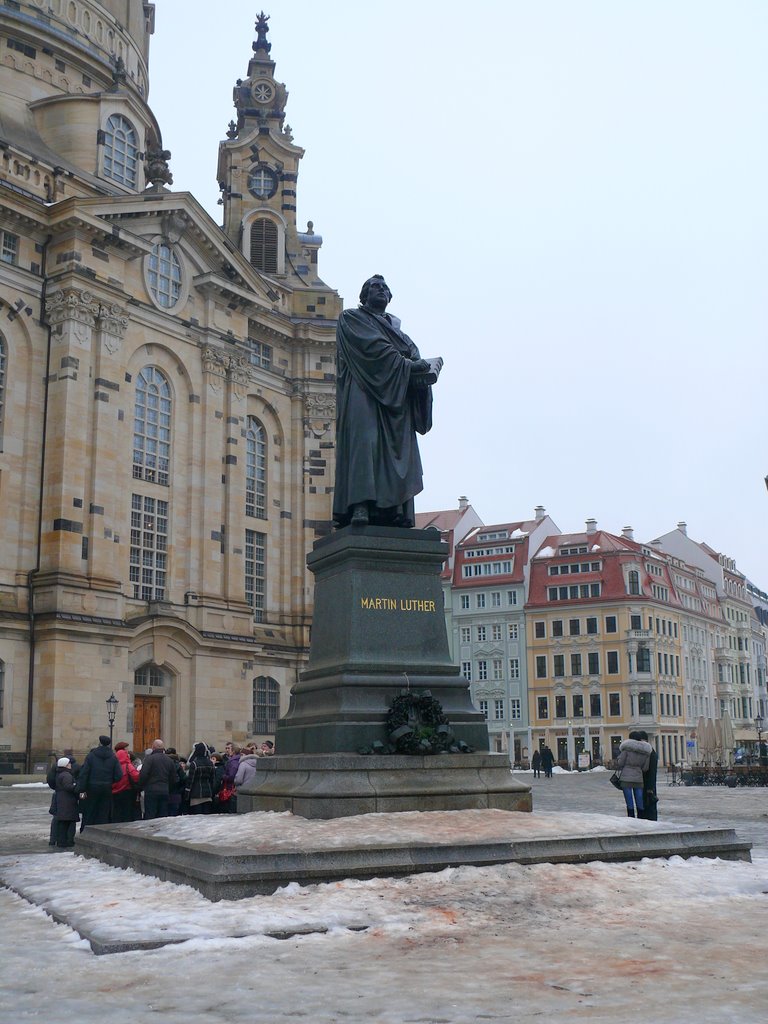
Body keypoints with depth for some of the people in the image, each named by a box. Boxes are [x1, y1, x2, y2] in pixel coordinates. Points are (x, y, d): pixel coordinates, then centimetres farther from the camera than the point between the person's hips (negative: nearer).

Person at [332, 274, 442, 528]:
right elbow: (376, 350, -5)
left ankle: (396, 509, -15)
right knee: (364, 440, -22)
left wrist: (424, 366, -12)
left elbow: (413, 354, 13)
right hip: (363, 392, -6)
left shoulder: (394, 325, 30)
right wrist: (416, 367, -10)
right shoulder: (351, 319, 11)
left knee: (399, 448, -8)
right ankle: (360, 506, -33)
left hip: (396, 396, 6)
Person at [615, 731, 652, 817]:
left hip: (626, 778, -4)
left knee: (629, 802, -2)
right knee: (639, 801, 8)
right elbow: (645, 768, 10)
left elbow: (620, 763, -4)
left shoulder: (627, 748, -5)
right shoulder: (646, 751, 8)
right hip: (639, 778, 4)